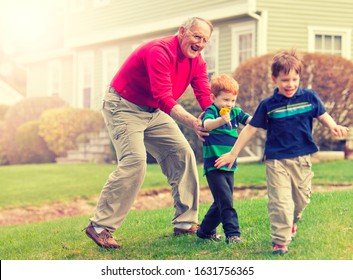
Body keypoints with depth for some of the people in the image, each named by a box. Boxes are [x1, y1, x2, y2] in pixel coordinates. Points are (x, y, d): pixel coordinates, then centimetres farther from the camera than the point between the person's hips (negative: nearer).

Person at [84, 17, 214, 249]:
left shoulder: (197, 62, -2)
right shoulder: (160, 52, -28)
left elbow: (206, 97, -10)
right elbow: (164, 99, -36)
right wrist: (192, 123, -46)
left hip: (154, 112, 9)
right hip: (123, 106, -9)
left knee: (183, 154, 1)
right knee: (134, 161, -23)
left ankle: (186, 223, 8)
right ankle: (100, 226, -16)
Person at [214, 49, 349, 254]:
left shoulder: (309, 97, -1)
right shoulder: (268, 105, -3)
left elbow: (323, 115, 12)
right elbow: (250, 129, 2)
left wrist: (334, 127, -12)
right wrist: (233, 154, 3)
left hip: (302, 159, 2)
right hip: (277, 160, -2)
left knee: (301, 199, 13)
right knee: (280, 201, -10)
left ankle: (290, 222, 42)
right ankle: (280, 241, -2)